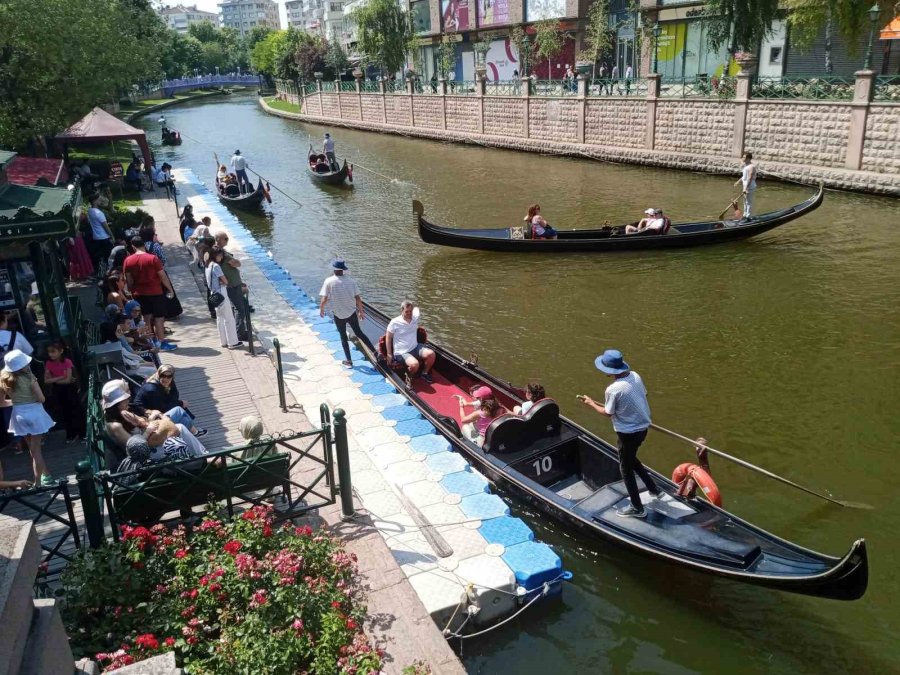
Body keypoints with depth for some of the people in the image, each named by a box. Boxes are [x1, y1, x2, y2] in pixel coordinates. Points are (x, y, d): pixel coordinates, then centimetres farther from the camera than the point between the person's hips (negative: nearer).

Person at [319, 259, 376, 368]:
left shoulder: (329, 281, -13)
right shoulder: (351, 281, -7)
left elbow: (324, 299, -14)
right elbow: (358, 298, -4)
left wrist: (321, 309, 4)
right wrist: (361, 311, 8)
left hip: (338, 315, -2)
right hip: (352, 313, 2)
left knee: (343, 337, 15)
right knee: (359, 332, 19)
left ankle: (348, 361, 21)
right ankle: (375, 352, 17)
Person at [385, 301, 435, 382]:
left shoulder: (415, 318, 4)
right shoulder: (395, 322, -10)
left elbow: (416, 308, 30)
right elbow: (388, 338, -2)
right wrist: (389, 355, -4)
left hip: (415, 348, 6)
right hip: (401, 352, -6)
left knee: (431, 354, -21)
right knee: (414, 364, -34)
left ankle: (425, 373, 6)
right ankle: (410, 378, 1)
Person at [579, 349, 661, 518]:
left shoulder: (613, 389, -26)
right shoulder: (635, 376, -5)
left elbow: (608, 413, -14)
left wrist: (591, 403, 0)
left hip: (628, 433, -8)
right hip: (643, 427, 8)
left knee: (626, 469, 11)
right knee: (631, 459, 30)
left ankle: (637, 508, 22)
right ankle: (654, 489, 38)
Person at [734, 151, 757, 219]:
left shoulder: (752, 166, -19)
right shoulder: (746, 165, 12)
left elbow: (750, 178, -23)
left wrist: (746, 188, -26)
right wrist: (738, 182, 13)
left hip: (750, 187, -10)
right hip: (745, 186, 10)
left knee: (749, 202, -4)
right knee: (745, 202, 17)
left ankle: (748, 217, 1)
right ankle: (745, 215, 27)